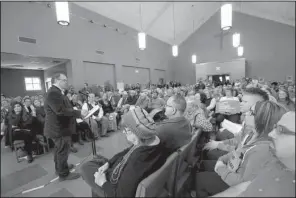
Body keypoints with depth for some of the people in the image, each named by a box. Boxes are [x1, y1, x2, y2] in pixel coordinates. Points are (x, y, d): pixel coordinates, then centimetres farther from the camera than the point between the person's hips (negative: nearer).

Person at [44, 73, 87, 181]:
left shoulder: (57, 92, 12)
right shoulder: (53, 93, -24)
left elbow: (65, 108, 16)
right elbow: (61, 110, -32)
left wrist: (77, 112, 7)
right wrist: (79, 113, -28)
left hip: (59, 127, 11)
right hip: (59, 128, -11)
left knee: (60, 149, 25)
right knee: (63, 151, 4)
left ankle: (59, 167, 44)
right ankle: (64, 174, 22)